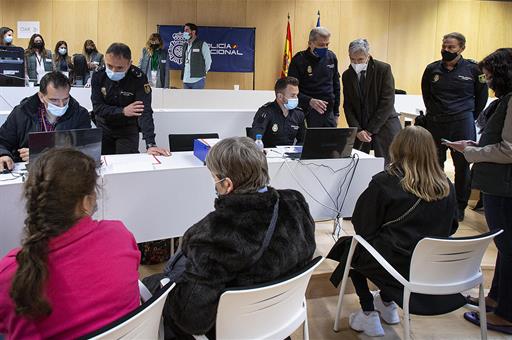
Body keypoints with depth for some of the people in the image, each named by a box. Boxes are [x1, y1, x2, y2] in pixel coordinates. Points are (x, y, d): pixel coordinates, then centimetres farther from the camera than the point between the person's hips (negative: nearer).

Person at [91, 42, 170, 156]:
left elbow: (145, 112, -30)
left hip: (128, 129, -2)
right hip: (104, 127, 2)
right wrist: (122, 111, -30)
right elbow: (97, 108, -14)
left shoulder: (139, 78, -23)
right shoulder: (98, 76, -14)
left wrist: (150, 144, -41)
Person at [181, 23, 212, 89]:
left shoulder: (202, 45, -5)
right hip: (186, 80, 7)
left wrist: (203, 73, 7)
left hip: (197, 80, -7)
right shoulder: (185, 46, 16)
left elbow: (208, 61, 0)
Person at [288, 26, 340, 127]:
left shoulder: (331, 57, 7)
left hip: (329, 114, 4)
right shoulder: (298, 60, -7)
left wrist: (336, 113, 12)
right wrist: (309, 101, -24)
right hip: (307, 114, -4)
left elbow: (336, 86, 15)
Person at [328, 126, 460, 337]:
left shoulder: (384, 183, -17)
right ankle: (387, 304, 40)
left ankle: (369, 316, 17)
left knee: (347, 245, 20)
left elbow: (362, 228, -10)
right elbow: (450, 227, 8)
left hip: (398, 265, -5)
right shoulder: (446, 186, -5)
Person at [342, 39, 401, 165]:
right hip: (359, 128, 3)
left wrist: (370, 129, -12)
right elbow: (348, 106, 4)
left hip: (384, 127, -3)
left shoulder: (383, 69, -7)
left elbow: (387, 102, -11)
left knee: (384, 165, -5)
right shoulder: (347, 75, 5)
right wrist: (357, 130, -9)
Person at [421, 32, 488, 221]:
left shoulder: (472, 69, -3)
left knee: (462, 167, 4)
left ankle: (460, 206, 16)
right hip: (435, 124, 3)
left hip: (462, 124, -2)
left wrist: (471, 117, 7)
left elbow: (482, 96, 8)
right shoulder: (432, 69, 4)